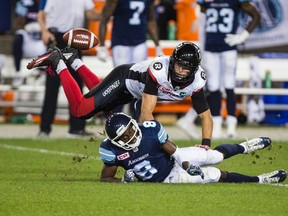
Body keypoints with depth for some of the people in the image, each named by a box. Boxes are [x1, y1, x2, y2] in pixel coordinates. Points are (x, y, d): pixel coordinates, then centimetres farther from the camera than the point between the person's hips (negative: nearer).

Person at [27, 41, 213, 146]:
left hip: (136, 89, 6)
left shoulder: (196, 82, -29)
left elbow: (206, 116, -18)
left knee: (103, 105, 28)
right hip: (124, 78, -6)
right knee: (81, 110, -4)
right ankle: (58, 63, 13)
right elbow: (146, 113, -43)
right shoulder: (159, 69, -44)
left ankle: (74, 61, 41)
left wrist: (205, 145, -34)